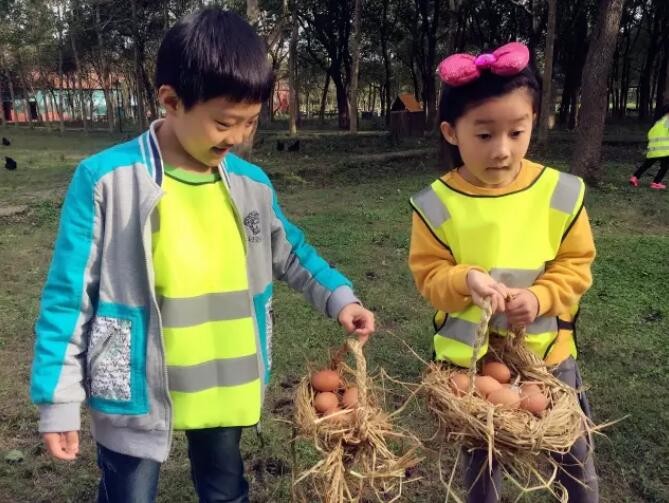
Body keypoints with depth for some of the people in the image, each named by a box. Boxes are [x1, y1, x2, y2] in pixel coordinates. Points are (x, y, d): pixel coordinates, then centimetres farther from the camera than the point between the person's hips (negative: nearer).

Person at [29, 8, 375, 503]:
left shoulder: (252, 183, -3)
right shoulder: (106, 180, -16)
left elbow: (290, 253, 14)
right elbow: (70, 296, -10)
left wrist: (338, 296, 2)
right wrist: (59, 397, -8)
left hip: (225, 387, 4)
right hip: (135, 393, -4)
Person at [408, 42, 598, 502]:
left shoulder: (560, 193, -11)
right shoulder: (437, 205, -14)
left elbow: (576, 265, -4)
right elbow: (428, 273, -8)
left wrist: (539, 297, -21)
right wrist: (465, 280, -28)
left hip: (548, 351, 1)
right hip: (469, 358, 0)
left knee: (576, 455, 20)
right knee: (481, 458, 21)